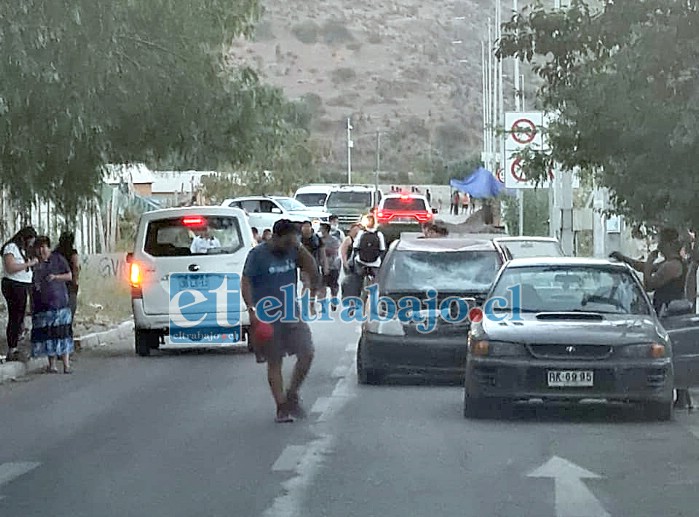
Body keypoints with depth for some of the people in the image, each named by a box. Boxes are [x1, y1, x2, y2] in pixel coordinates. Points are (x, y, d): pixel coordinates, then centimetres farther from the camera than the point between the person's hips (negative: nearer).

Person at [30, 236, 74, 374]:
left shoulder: (58, 259, 4)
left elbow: (69, 276, 5)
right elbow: (32, 285, 17)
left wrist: (55, 277, -11)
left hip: (58, 300, -3)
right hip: (41, 303, 3)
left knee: (62, 331, -7)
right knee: (47, 333, -1)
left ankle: (66, 365, -7)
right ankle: (52, 365, 5)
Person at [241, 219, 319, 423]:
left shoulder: (293, 252, 6)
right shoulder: (258, 254, -7)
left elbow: (313, 271, 1)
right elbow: (245, 283, -9)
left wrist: (300, 248, -8)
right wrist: (252, 310, -19)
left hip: (292, 314, 4)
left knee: (307, 354, -6)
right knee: (274, 362, 1)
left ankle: (292, 396, 12)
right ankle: (281, 407, 8)